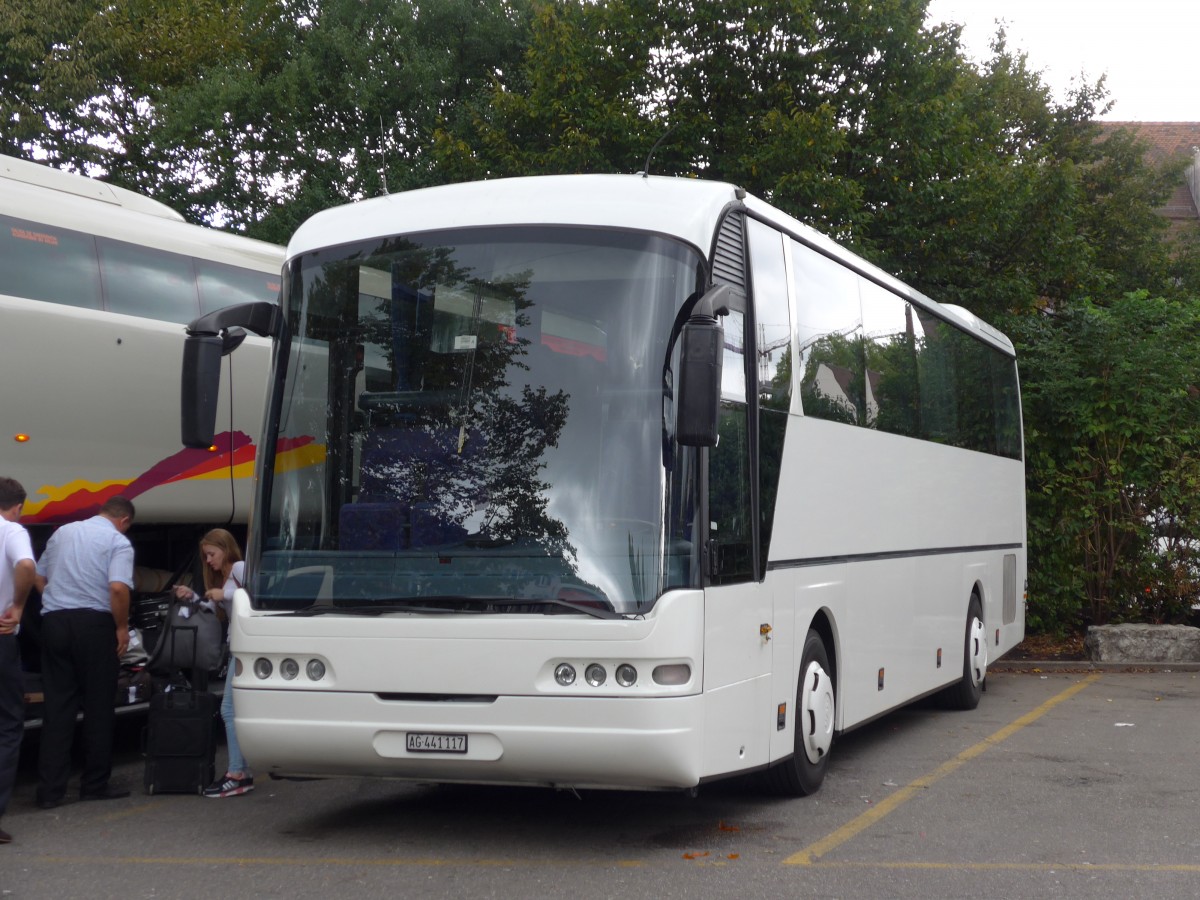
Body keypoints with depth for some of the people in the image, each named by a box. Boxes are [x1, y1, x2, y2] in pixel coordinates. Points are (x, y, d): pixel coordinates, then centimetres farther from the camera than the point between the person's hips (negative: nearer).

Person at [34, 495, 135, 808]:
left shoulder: (63, 532, 14)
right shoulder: (118, 541, -4)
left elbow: (39, 577, 19)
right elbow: (118, 588, -18)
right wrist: (122, 627, -7)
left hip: (54, 622, 5)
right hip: (94, 623, -5)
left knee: (56, 706, 6)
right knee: (99, 707, 6)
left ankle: (50, 789, 3)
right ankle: (95, 784, 11)